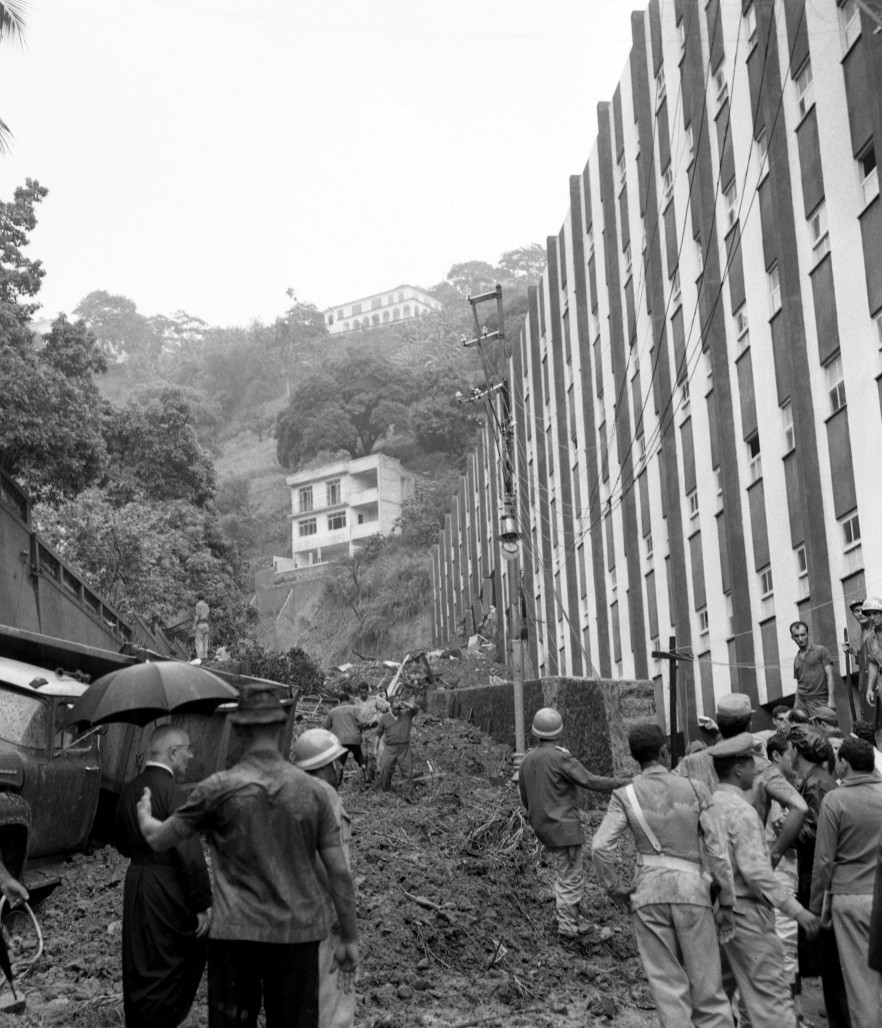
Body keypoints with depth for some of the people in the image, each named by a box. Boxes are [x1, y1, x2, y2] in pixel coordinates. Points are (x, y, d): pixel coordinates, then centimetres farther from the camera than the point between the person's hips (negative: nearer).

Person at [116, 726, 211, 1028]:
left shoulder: (130, 790, 5)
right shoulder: (172, 792, -19)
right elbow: (190, 854, -21)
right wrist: (203, 904, -16)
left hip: (135, 886, 8)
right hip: (168, 892, -7)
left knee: (138, 969, 17)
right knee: (169, 970, 5)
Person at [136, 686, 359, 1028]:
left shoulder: (218, 789, -7)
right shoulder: (314, 791, -2)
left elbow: (158, 840, 3)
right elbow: (339, 872, -1)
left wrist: (143, 812, 26)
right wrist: (350, 939, 8)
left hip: (235, 934, -1)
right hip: (298, 935, 2)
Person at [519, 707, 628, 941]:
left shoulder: (526, 760, 5)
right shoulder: (559, 757, -17)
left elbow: (525, 799, 14)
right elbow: (590, 781, -18)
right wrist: (623, 783, -11)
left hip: (543, 828, 7)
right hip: (564, 827, -7)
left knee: (565, 875, 19)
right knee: (570, 879, 3)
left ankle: (569, 922, 23)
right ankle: (567, 929, 9)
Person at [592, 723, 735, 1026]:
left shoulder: (625, 796, -1)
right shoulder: (693, 790, 0)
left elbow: (600, 846, -11)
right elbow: (716, 850, 0)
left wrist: (613, 888, 3)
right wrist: (727, 903, 6)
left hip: (648, 891, 0)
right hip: (691, 888, 0)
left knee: (668, 986, 9)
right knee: (706, 984, 9)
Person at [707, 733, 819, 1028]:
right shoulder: (742, 811, -16)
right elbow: (756, 871, -22)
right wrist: (795, 909, -17)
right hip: (745, 909, -8)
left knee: (718, 988, 16)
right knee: (770, 991, -5)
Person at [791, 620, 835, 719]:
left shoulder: (821, 651, 3)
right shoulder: (796, 659, 18)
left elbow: (829, 675, -4)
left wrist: (831, 699, -13)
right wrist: (795, 707, 13)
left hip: (819, 700, -5)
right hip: (802, 701, 5)